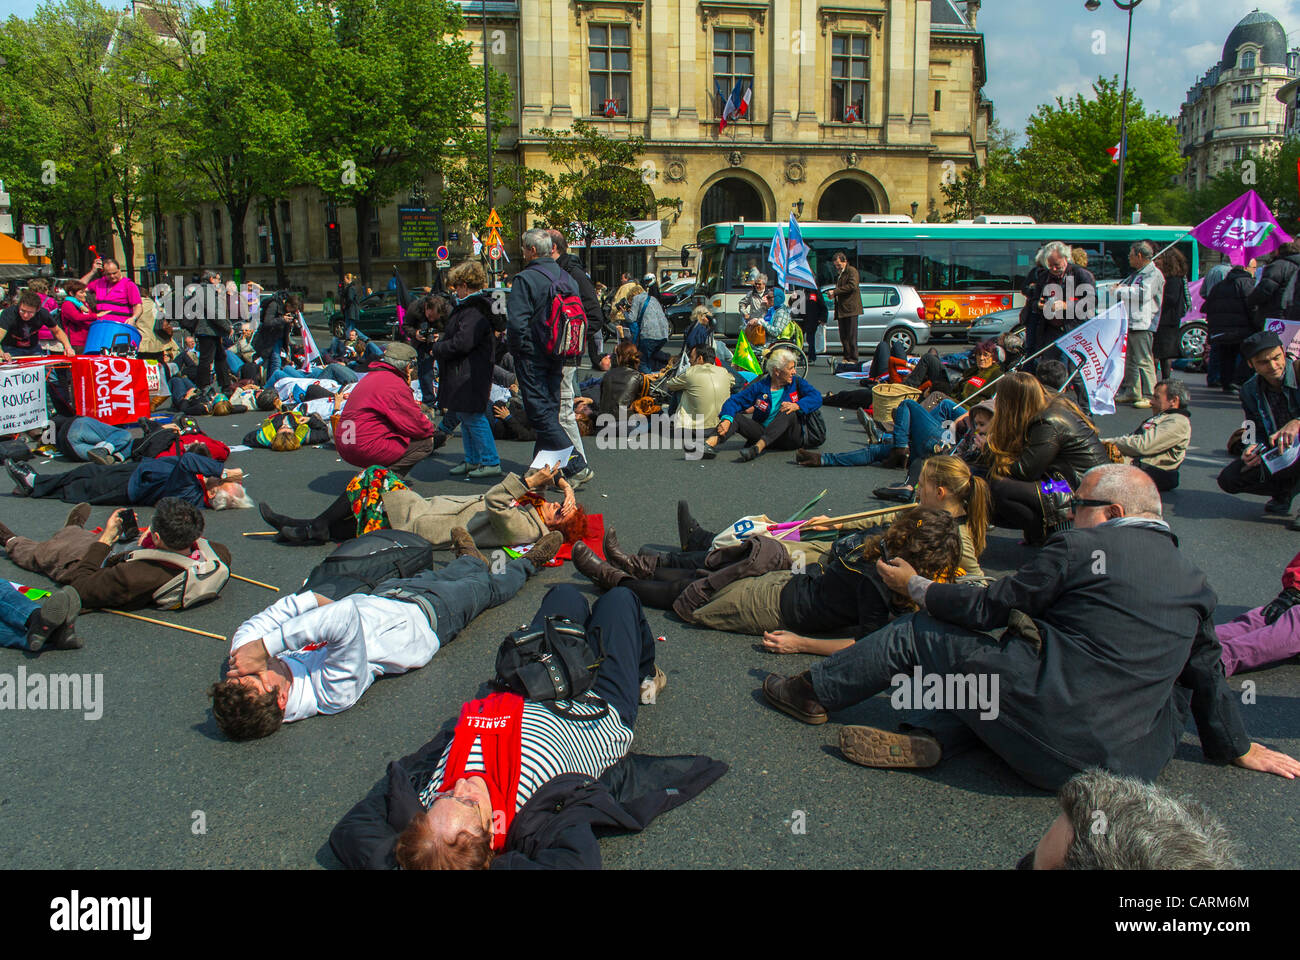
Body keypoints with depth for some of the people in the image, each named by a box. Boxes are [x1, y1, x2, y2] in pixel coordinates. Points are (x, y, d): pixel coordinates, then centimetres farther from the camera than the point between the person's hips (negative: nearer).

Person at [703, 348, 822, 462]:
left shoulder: (796, 382, 3)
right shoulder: (760, 387, 1)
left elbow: (817, 397, -9)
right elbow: (735, 400, -5)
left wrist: (797, 405, -28)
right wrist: (727, 419, -26)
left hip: (790, 439, -1)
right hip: (763, 432, 1)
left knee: (789, 412, -31)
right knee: (734, 416, -17)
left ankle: (758, 447, -47)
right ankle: (711, 442, -46)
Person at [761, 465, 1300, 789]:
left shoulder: (1083, 546, -4)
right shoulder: (1194, 583, 13)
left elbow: (989, 608, -1)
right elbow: (1207, 675, 22)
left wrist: (915, 586, 14)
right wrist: (1238, 749, 38)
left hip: (1047, 718, -7)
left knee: (919, 635, 8)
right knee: (1002, 655, 26)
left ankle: (811, 693, 25)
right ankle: (931, 738, -1)